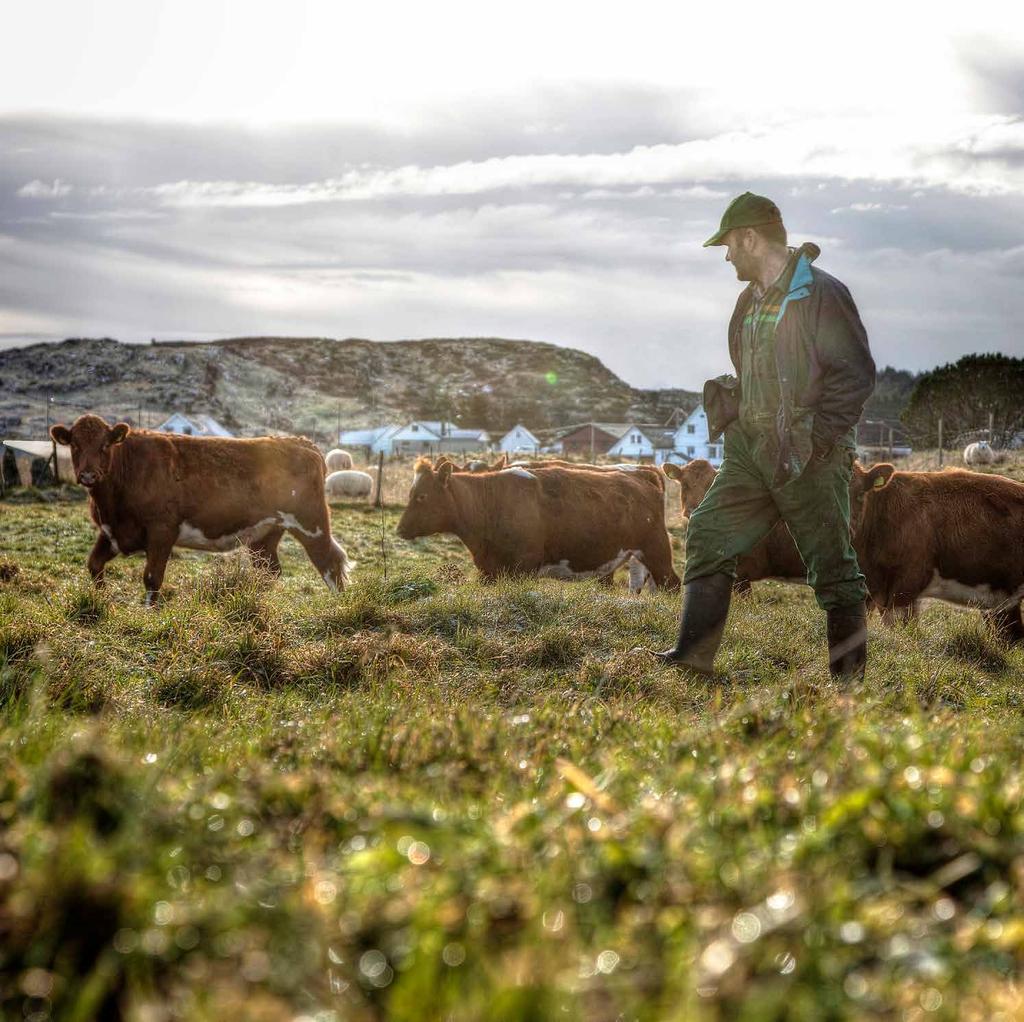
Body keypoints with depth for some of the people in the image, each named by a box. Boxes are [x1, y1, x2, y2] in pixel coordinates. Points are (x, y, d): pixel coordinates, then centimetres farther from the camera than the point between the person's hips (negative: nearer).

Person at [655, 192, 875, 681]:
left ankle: (849, 675, 7)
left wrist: (814, 437, -19)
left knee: (832, 565, -1)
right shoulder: (751, 299, 16)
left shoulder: (819, 293, -11)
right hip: (752, 447, 8)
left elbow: (857, 374, -15)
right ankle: (693, 653, 1)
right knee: (708, 533, 0)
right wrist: (728, 399, 11)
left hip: (809, 456, -8)